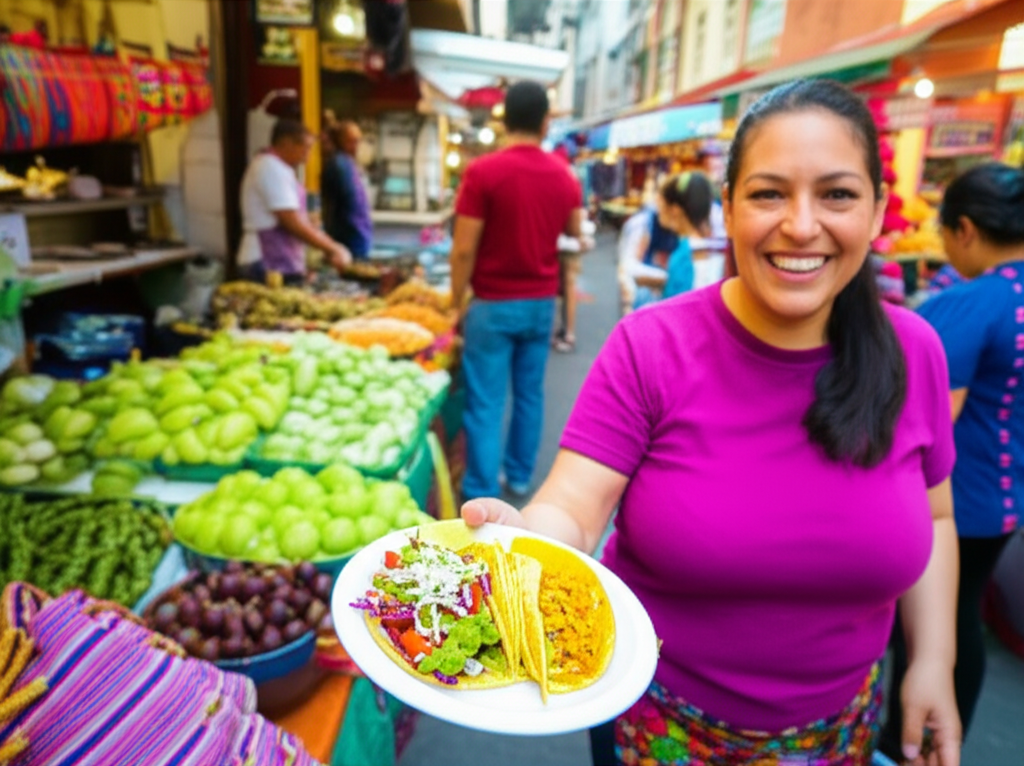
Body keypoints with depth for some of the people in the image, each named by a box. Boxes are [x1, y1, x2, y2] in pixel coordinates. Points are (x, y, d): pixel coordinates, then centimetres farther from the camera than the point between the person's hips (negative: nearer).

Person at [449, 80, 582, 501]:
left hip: (494, 304, -5)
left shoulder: (482, 171, -12)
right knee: (530, 394, 15)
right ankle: (519, 476, 28)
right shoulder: (564, 176, 3)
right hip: (542, 303, 5)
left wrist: (457, 304, -3)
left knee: (485, 402, 1)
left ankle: (481, 494, 7)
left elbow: (463, 250, -13)